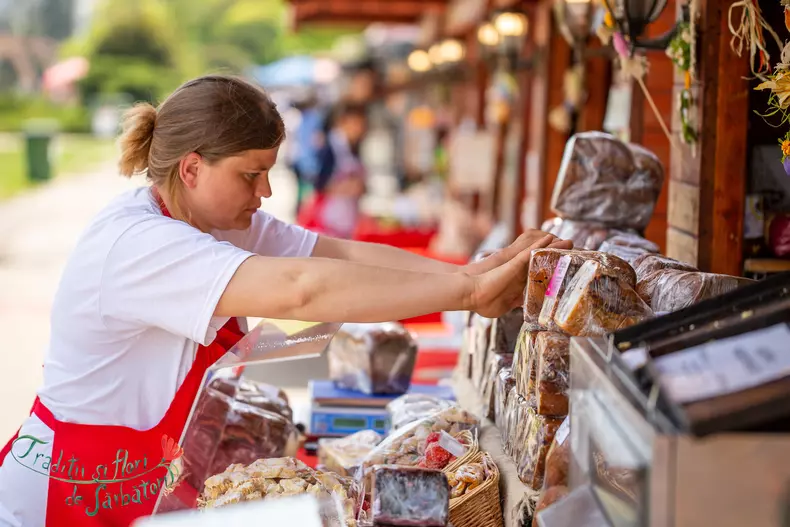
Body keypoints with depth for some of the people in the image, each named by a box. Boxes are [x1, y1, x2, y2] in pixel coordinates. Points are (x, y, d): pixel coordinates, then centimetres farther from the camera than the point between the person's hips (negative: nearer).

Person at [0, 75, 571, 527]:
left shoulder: (222, 221, 2)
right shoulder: (134, 242, -27)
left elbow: (343, 254, -9)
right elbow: (302, 289, -37)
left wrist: (472, 273, -22)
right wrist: (469, 289, -36)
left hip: (157, 478, 8)